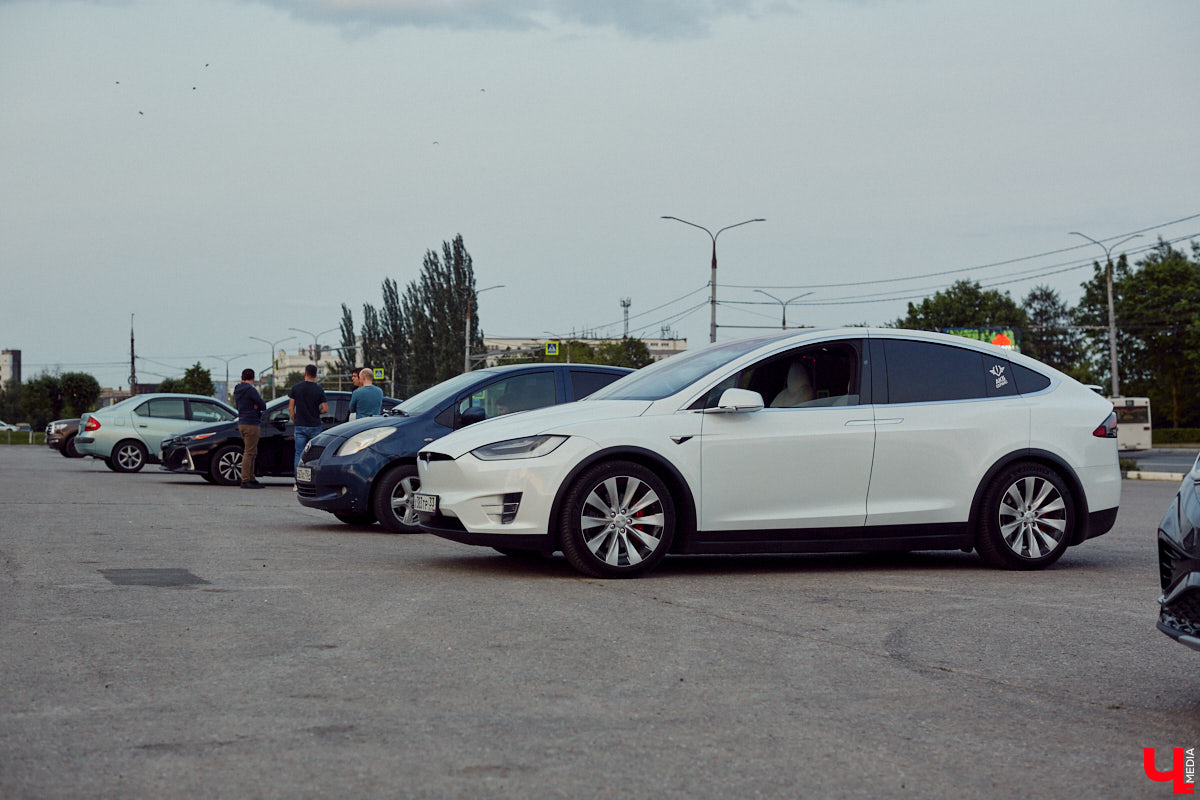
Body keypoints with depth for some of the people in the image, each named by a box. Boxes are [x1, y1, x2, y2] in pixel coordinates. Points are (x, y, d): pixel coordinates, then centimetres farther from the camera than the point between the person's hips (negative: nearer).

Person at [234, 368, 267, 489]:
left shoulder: (237, 390, 12)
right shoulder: (250, 390, -15)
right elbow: (263, 406, -12)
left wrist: (256, 405, -3)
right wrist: (259, 404, 7)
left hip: (242, 423, 9)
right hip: (251, 424, -9)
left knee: (253, 453, 16)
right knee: (249, 453, -8)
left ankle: (251, 479, 19)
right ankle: (245, 481, -9)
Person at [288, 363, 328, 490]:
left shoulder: (296, 388, 0)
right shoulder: (319, 389, -4)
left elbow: (291, 409, 0)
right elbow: (325, 409, -6)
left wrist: (295, 422, 12)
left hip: (299, 427, 1)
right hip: (315, 427, -1)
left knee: (298, 454, 4)